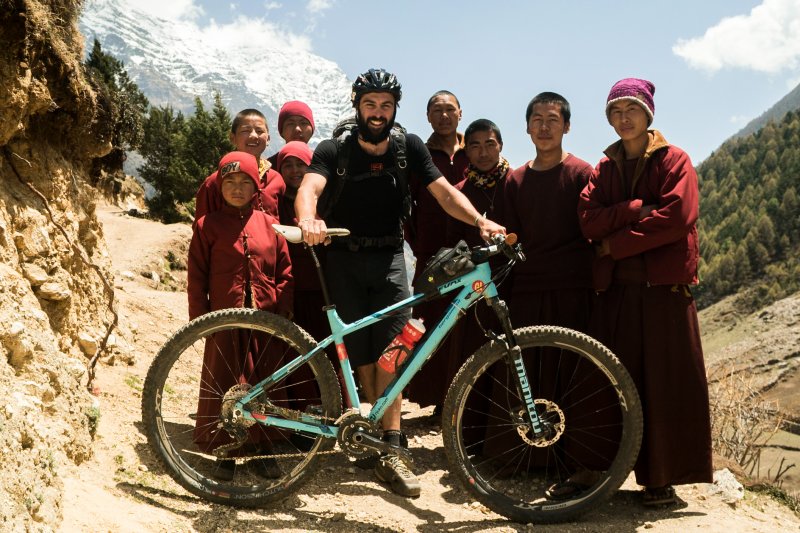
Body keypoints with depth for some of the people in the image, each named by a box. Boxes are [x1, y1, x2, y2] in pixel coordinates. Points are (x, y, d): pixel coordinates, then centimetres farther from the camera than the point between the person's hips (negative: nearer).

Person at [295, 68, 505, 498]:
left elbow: (444, 192, -4)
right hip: (344, 259, 0)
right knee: (361, 355, 1)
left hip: (389, 258, 1)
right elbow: (309, 188, -20)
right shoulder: (334, 151, -1)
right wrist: (308, 220, -43)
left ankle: (389, 451, -7)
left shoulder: (409, 148, 4)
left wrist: (481, 221, -23)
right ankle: (384, 427, 20)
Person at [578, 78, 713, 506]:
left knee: (664, 382, -1)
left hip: (663, 286, -3)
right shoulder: (604, 169, 16)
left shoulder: (673, 160, 4)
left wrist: (614, 243, -8)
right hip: (615, 287, 4)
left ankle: (662, 478, 10)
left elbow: (676, 218, -11)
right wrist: (641, 207, -12)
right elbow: (588, 221, 0)